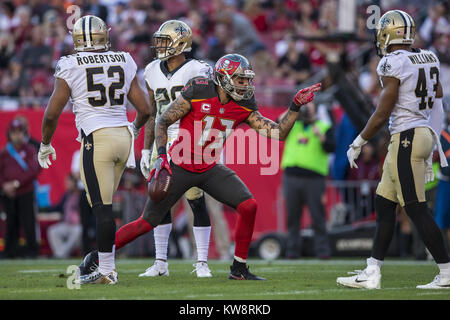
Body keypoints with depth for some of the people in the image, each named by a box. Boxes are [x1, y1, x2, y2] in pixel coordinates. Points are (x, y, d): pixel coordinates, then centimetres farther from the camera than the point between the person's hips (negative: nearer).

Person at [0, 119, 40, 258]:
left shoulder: (30, 150, 2)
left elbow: (34, 170, -7)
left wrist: (17, 183, -13)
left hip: (26, 193, -3)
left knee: (29, 222, -7)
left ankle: (31, 250, -1)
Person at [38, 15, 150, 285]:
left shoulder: (70, 67, -4)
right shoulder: (124, 63, 8)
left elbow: (52, 114, -5)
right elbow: (145, 110, 9)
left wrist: (45, 145, 11)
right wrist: (134, 129, 30)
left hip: (96, 139, -5)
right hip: (123, 136, 5)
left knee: (102, 207, -3)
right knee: (104, 204, 16)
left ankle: (106, 271, -3)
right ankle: (107, 265, 15)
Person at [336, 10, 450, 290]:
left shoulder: (394, 64, -13)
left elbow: (382, 115, -13)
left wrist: (358, 144, -1)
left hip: (407, 138, -9)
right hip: (425, 133, 9)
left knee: (417, 209, -5)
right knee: (384, 203, 13)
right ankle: (372, 273, 15)